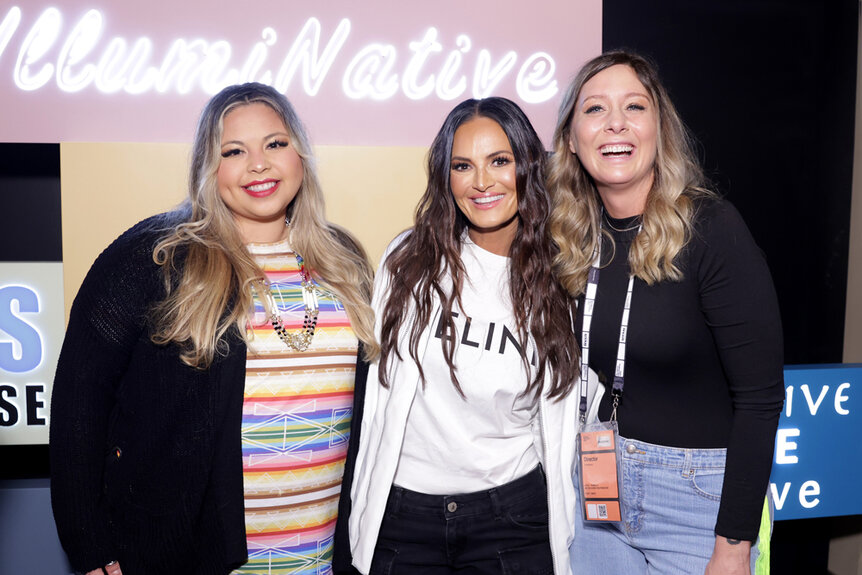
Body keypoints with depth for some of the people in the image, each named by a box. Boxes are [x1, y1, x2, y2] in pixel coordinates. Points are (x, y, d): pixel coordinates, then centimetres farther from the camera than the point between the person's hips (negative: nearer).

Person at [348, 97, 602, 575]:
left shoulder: (559, 281, -3)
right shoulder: (410, 259, -6)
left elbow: (561, 421, 6)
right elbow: (374, 384, 0)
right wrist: (364, 506, 2)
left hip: (512, 514, 0)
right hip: (400, 513, 0)